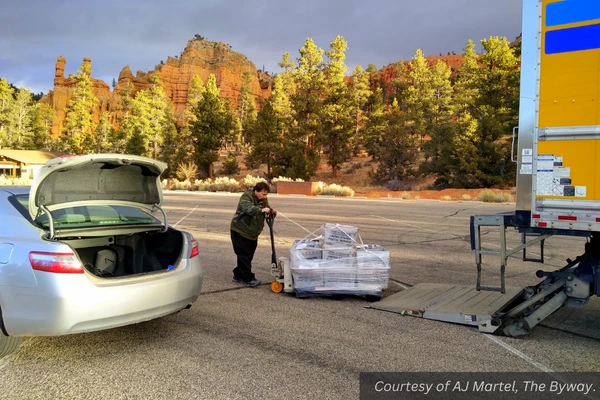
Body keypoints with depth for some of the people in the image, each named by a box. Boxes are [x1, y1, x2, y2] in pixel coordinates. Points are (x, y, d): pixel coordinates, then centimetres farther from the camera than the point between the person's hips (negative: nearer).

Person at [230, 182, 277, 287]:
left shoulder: (263, 199, 5)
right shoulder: (246, 197, -19)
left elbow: (267, 209, 5)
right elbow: (248, 208, -37)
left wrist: (272, 211, -20)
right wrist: (261, 210, -53)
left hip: (252, 233, 8)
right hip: (240, 231, -8)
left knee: (247, 256, 12)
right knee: (244, 255, -8)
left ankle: (238, 276, 24)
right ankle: (248, 279, -4)